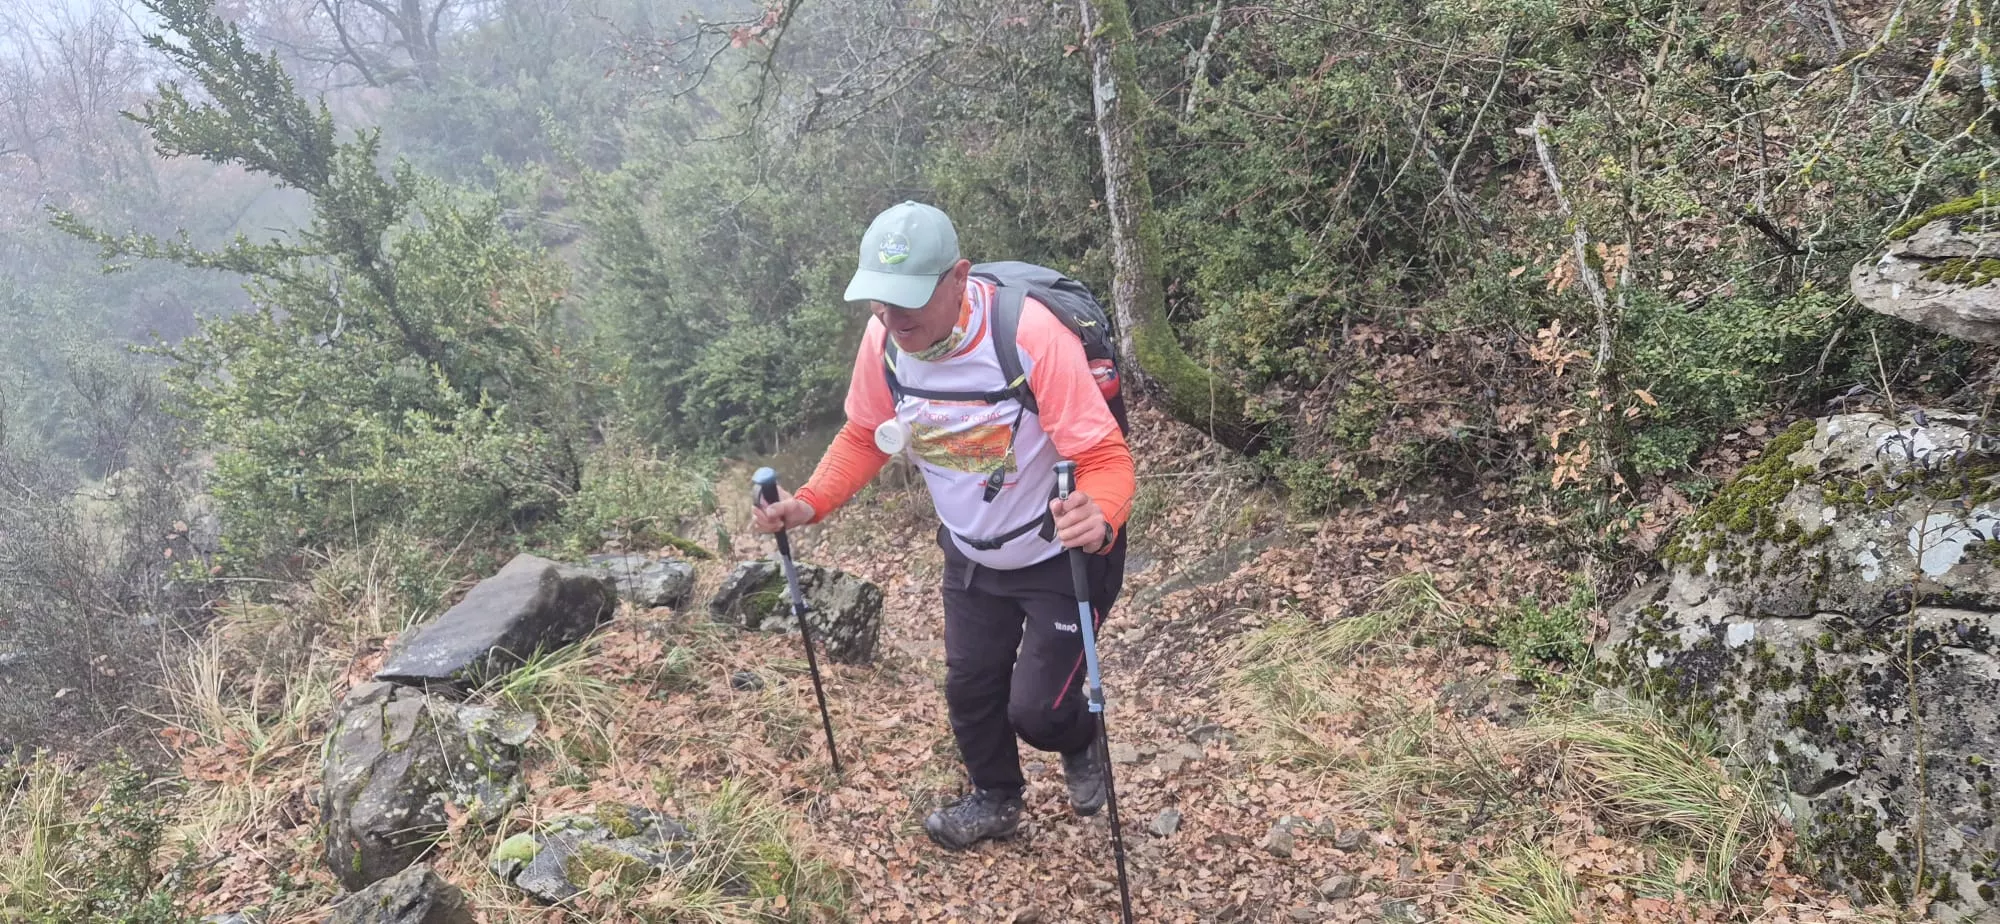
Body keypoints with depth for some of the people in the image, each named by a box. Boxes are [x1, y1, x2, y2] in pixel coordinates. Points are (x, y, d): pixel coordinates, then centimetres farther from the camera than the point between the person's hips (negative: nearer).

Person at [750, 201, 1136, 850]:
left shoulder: (1032, 335, -35)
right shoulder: (884, 339, -17)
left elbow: (1106, 455, -33)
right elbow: (864, 437, 1)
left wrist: (1100, 518, -55)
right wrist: (810, 503, -15)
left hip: (1061, 555, -5)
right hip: (971, 555, 5)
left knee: (1037, 709, -6)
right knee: (969, 686, 17)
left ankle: (1080, 743, 34)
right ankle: (996, 798, 48)